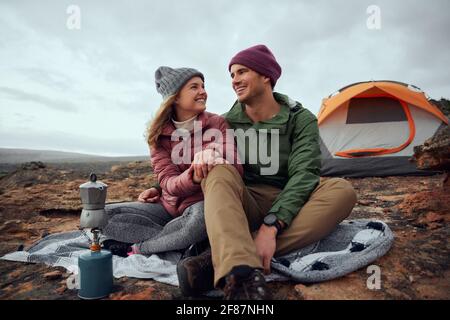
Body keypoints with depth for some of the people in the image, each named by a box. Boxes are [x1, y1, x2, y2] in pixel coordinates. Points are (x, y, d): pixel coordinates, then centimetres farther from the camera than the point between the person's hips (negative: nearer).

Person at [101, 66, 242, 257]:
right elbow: (168, 183, -14)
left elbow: (236, 168, -17)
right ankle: (186, 242, -17)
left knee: (202, 216, -39)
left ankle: (137, 248, -14)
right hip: (168, 205, 3)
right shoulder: (159, 134, -2)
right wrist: (193, 176, -38)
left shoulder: (217, 123, -6)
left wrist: (216, 161, -41)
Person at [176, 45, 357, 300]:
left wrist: (271, 225, -34)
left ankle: (223, 259, -40)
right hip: (244, 207, 1)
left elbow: (304, 174, -19)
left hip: (286, 209, 0)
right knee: (219, 170, -28)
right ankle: (243, 275, -53)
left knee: (342, 191, -29)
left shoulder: (301, 119, -6)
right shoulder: (227, 122, 1)